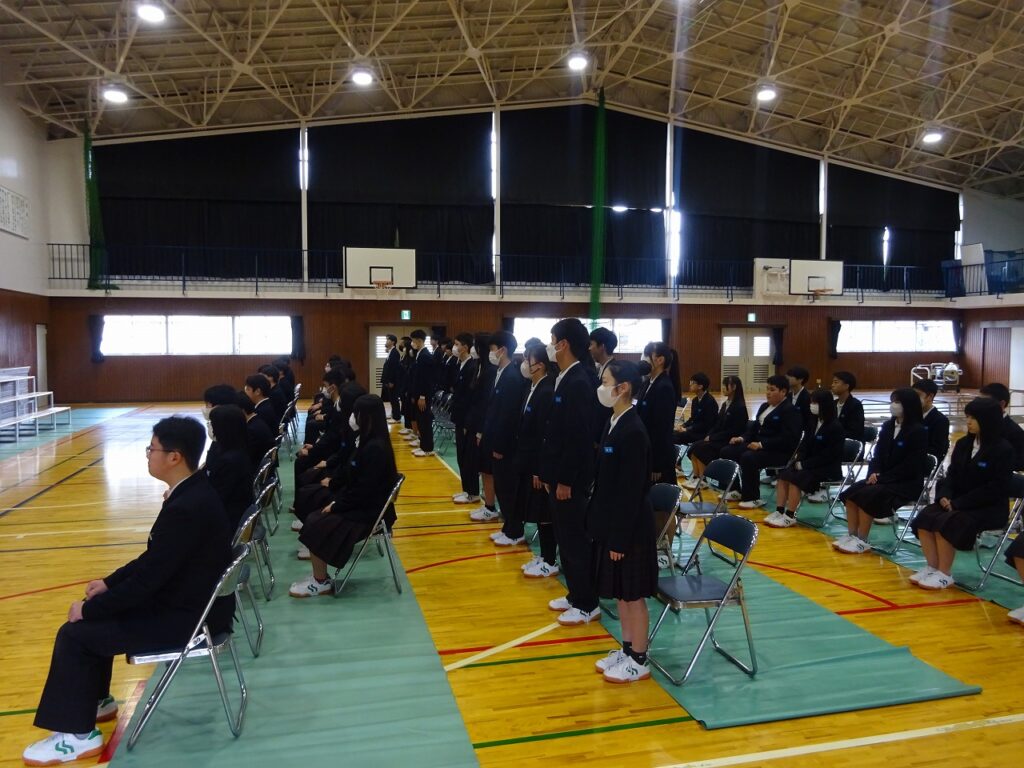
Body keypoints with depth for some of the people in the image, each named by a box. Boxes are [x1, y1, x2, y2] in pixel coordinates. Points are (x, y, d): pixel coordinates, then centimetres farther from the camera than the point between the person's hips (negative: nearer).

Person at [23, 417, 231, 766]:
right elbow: (154, 559, 14)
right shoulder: (193, 490, 2)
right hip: (188, 598, 10)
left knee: (75, 633, -3)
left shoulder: (186, 508, -30)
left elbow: (149, 577, -24)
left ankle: (78, 734, 13)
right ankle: (94, 700, 37)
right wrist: (111, 582, 13)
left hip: (187, 617, -9)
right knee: (94, 615, 19)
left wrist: (89, 609, -12)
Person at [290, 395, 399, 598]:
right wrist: (337, 500, 3)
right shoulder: (370, 442, 7)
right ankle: (320, 577, 9)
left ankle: (321, 583, 5)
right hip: (362, 505, 10)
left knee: (315, 528, -11)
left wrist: (336, 506, -13)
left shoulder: (375, 448, -24)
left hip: (370, 512, -10)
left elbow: (363, 489, -24)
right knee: (314, 519, 3)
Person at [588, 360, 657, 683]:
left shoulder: (633, 431, -21)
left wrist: (621, 537, -18)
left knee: (633, 594, 5)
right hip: (611, 522, 9)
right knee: (620, 593, 18)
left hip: (629, 528, -9)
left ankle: (639, 661, 20)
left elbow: (633, 491, -21)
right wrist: (600, 524, 14)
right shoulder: (613, 423, 6)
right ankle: (627, 649, 32)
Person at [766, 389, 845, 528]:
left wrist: (805, 464, -19)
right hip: (808, 464, 8)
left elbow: (828, 455, -19)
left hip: (828, 468, -8)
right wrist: (800, 460, -6)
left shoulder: (835, 427, -15)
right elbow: (805, 444, 14)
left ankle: (790, 516, -16)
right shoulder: (814, 422, 10)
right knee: (783, 475, -12)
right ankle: (779, 511, -12)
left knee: (795, 478, -25)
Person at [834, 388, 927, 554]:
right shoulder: (888, 426, 11)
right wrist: (874, 472, -8)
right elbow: (878, 453, 11)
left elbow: (910, 465, -16)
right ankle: (851, 536, -8)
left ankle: (862, 541, -14)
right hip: (883, 478, 7)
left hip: (907, 483, -7)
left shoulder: (918, 431, -12)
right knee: (851, 493, -14)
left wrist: (883, 478, -18)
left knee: (866, 496, -26)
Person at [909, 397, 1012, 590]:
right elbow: (951, 475, 11)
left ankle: (945, 574, -12)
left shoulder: (1003, 449, -11)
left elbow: (994, 489, -16)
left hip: (990, 508, -6)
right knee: (924, 518, -18)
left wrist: (958, 504, -18)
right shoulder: (963, 444, 9)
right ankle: (932, 567, -7)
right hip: (957, 503, 6)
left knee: (945, 523, -28)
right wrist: (944, 496, -10)